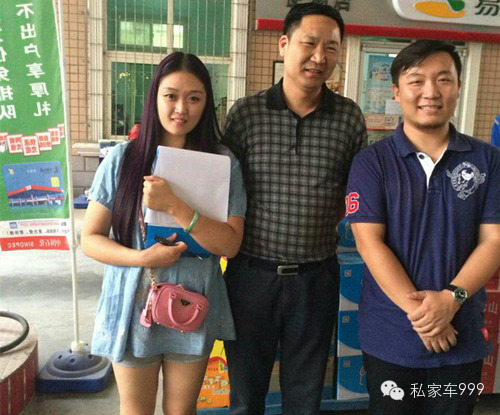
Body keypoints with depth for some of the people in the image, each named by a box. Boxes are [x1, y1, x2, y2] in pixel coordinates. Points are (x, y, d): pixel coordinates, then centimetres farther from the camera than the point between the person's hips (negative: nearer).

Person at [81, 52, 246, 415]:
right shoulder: (123, 159, -6)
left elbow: (229, 244, -14)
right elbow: (90, 239, -3)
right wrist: (142, 258, -19)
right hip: (134, 307, 0)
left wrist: (175, 206, -25)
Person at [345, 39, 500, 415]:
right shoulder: (372, 162, -6)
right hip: (391, 337, -2)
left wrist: (451, 298, -18)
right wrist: (417, 310, -18)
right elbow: (369, 242, -12)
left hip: (463, 335, 2)